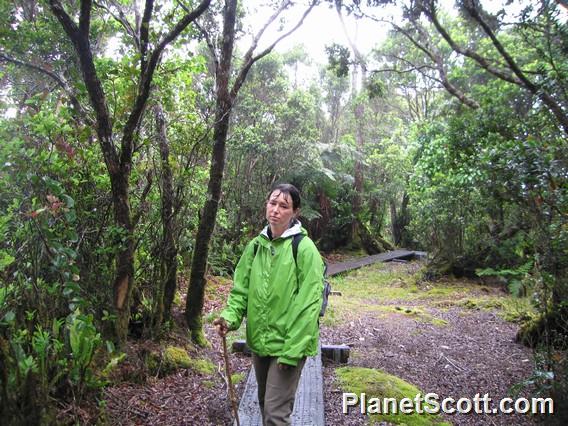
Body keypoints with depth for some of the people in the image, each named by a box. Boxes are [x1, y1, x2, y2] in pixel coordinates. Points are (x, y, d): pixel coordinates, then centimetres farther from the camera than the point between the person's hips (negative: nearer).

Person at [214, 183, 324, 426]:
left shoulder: (304, 248, -15)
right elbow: (241, 288, 7)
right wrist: (230, 317, -11)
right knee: (265, 404, 22)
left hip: (288, 344, -6)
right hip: (259, 341, 6)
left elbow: (309, 304, -17)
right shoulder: (256, 245, 3)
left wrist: (292, 349, -19)